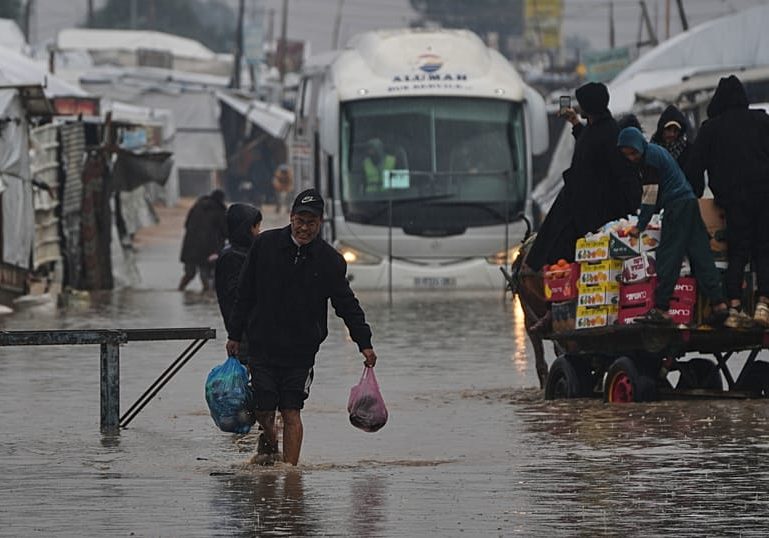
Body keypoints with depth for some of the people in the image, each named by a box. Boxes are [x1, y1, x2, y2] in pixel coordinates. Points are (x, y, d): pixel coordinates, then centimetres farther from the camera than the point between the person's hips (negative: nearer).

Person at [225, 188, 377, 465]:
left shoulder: (329, 260, -2)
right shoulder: (265, 244, -2)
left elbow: (347, 304, 3)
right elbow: (245, 294, 5)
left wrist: (364, 343, -6)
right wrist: (234, 335, 6)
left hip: (301, 349, -1)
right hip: (262, 345, 1)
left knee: (291, 412, -6)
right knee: (264, 410, 1)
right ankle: (269, 443, 32)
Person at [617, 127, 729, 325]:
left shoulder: (650, 158, -11)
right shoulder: (657, 150, 19)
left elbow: (650, 196, -11)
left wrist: (640, 226, -6)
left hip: (676, 205, -9)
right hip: (690, 201, 9)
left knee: (667, 257, -8)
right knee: (700, 255, 4)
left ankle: (660, 309, -11)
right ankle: (718, 303, -3)